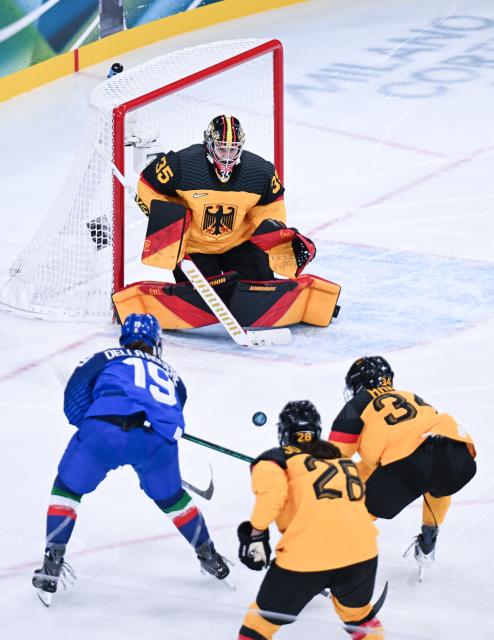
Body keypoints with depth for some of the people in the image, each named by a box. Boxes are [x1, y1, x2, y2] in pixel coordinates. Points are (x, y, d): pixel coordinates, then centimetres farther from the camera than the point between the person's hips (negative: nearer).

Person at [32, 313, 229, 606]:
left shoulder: (107, 358, 28)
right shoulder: (169, 374, 37)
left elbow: (77, 388, 13)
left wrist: (88, 426, 27)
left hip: (105, 426, -2)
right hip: (158, 438, 2)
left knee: (67, 490, 20)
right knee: (170, 498, 31)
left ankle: (52, 566, 10)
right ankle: (209, 557, 42)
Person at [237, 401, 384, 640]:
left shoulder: (275, 460, 11)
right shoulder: (343, 461, 27)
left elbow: (271, 488, -10)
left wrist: (257, 532, -3)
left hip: (306, 555, -4)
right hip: (360, 552, 4)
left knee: (262, 619, 13)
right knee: (360, 619, 31)